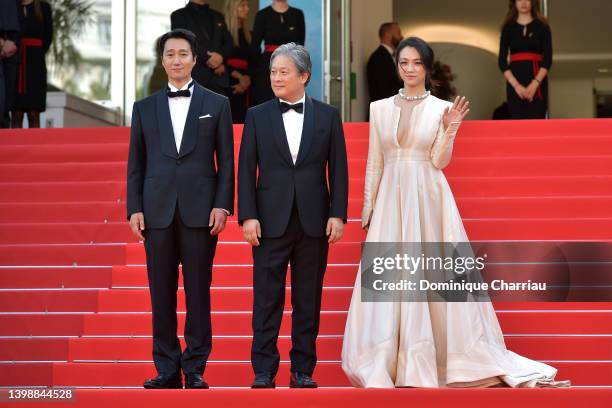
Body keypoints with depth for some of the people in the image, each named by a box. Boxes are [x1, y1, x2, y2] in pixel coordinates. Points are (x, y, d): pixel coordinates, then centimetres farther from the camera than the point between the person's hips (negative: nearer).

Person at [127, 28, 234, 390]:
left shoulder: (217, 104, 7)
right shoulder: (144, 108, 12)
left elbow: (226, 161, 4)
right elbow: (136, 164, 10)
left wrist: (222, 205, -6)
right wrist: (134, 208, 1)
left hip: (200, 211, -2)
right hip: (158, 211, 2)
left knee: (198, 292, 0)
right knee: (162, 294, 3)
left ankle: (195, 369, 5)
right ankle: (167, 369, 9)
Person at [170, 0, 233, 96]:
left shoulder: (218, 16, 24)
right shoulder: (179, 16, 7)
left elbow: (228, 42, 14)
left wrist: (221, 56, -8)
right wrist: (208, 60, -11)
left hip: (218, 78, 4)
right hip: (193, 77, -4)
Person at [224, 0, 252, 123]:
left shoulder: (248, 35, 16)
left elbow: (252, 62, 12)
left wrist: (247, 79, -6)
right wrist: (239, 76, -14)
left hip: (245, 86, 6)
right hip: (228, 84, -6)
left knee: (243, 121, 0)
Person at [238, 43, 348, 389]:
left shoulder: (328, 116, 6)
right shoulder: (257, 116, 5)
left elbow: (338, 169, 4)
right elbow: (246, 170, 2)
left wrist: (338, 215, -4)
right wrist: (248, 216, -6)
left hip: (314, 221, 0)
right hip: (271, 220, 0)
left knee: (308, 301, 5)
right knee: (267, 299, 0)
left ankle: (303, 369, 13)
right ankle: (264, 370, 5)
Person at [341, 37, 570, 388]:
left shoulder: (442, 108, 2)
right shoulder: (380, 108, 8)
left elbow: (439, 162, -2)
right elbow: (374, 163, 10)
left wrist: (449, 130, -17)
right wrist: (368, 208, 7)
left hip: (428, 198, -2)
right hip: (391, 198, 2)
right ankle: (387, 363, 6)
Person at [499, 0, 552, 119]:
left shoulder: (542, 26, 6)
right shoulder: (508, 28, 10)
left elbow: (548, 59, -1)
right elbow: (502, 61, 4)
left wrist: (535, 84, -15)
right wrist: (516, 85, -11)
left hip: (537, 82, -1)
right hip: (514, 82, 1)